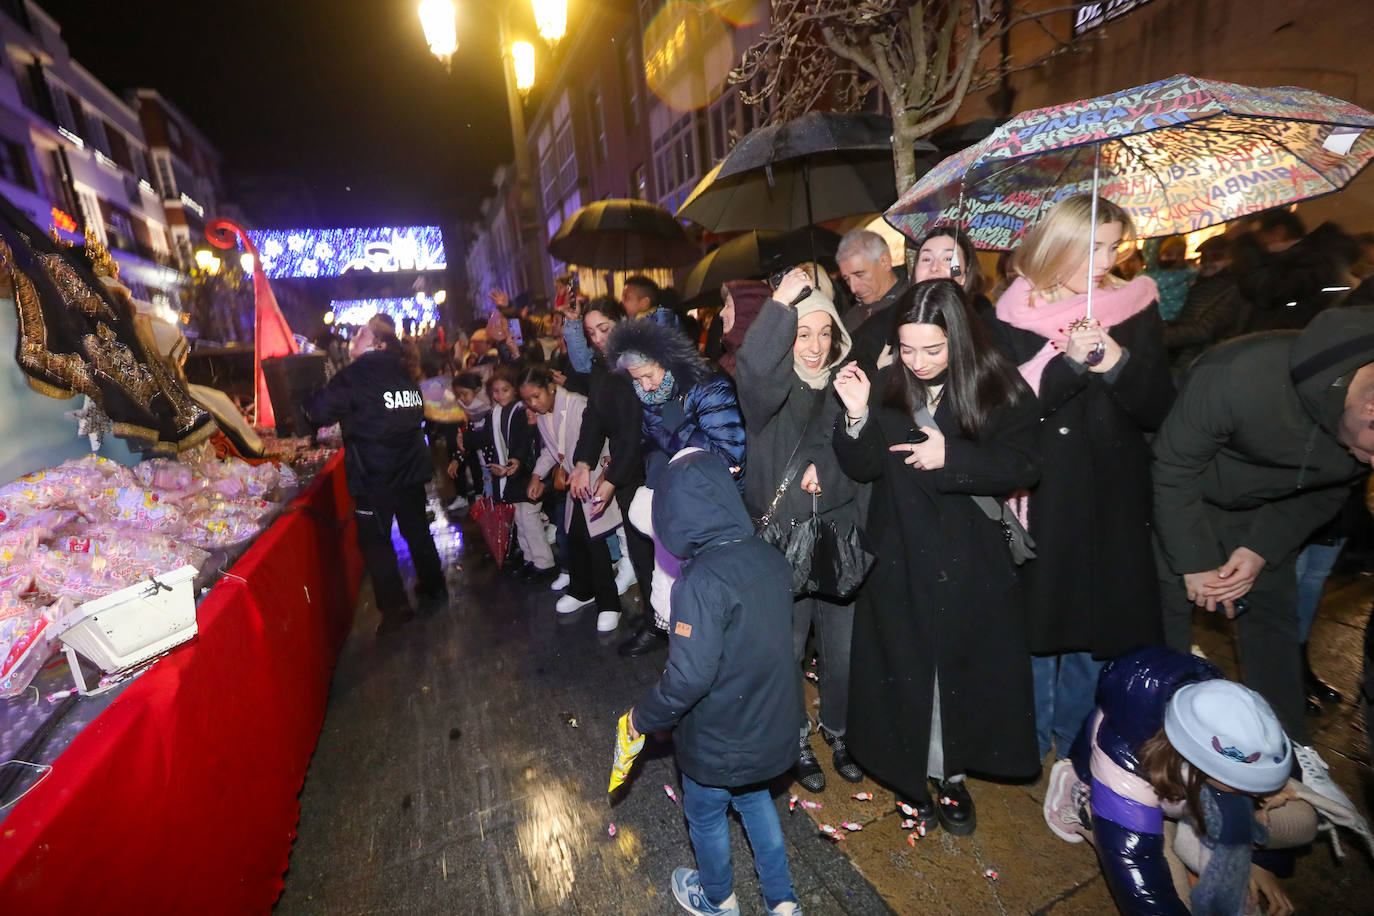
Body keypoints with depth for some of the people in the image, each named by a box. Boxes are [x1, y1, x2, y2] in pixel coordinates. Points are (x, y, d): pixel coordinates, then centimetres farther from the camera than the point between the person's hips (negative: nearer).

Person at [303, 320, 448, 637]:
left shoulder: (355, 375, -12)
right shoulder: (403, 373, 7)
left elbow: (320, 412, -14)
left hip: (373, 477, -6)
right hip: (411, 468, 6)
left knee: (375, 540, 6)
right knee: (416, 529, 19)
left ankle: (395, 608, 9)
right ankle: (434, 589, 32)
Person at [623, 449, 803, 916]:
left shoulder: (702, 582, -31)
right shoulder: (770, 558, -9)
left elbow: (689, 677, -31)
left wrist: (644, 716, -14)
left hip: (719, 741, -5)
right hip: (772, 727, 6)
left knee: (705, 815, 24)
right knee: (755, 800, 31)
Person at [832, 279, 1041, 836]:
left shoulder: (1000, 388, -6)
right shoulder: (888, 387, -3)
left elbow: (1023, 466, -9)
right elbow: (863, 468, -4)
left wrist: (951, 459, -21)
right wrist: (857, 416, -20)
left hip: (972, 564, 0)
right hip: (901, 560, 1)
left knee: (963, 668, 13)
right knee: (905, 668, 10)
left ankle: (952, 774, 36)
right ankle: (910, 773, 32)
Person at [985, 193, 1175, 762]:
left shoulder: (1136, 311, 5)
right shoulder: (1011, 318, -2)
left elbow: (1158, 410, 1)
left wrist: (1117, 363, -16)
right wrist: (1067, 361, -23)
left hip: (1113, 503, 2)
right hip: (1038, 501, -2)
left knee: (1095, 629, 11)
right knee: (1038, 623, 9)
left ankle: (1074, 746, 33)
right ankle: (1032, 748, 30)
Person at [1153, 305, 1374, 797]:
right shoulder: (1243, 376, -36)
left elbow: (1327, 492, 0)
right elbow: (1173, 466, -25)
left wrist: (1262, 550, -13)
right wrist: (1193, 562, -18)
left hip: (1264, 510, 5)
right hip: (1179, 498, -5)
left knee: (1273, 613, 9)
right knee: (1167, 613, -2)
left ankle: (1292, 750, 26)